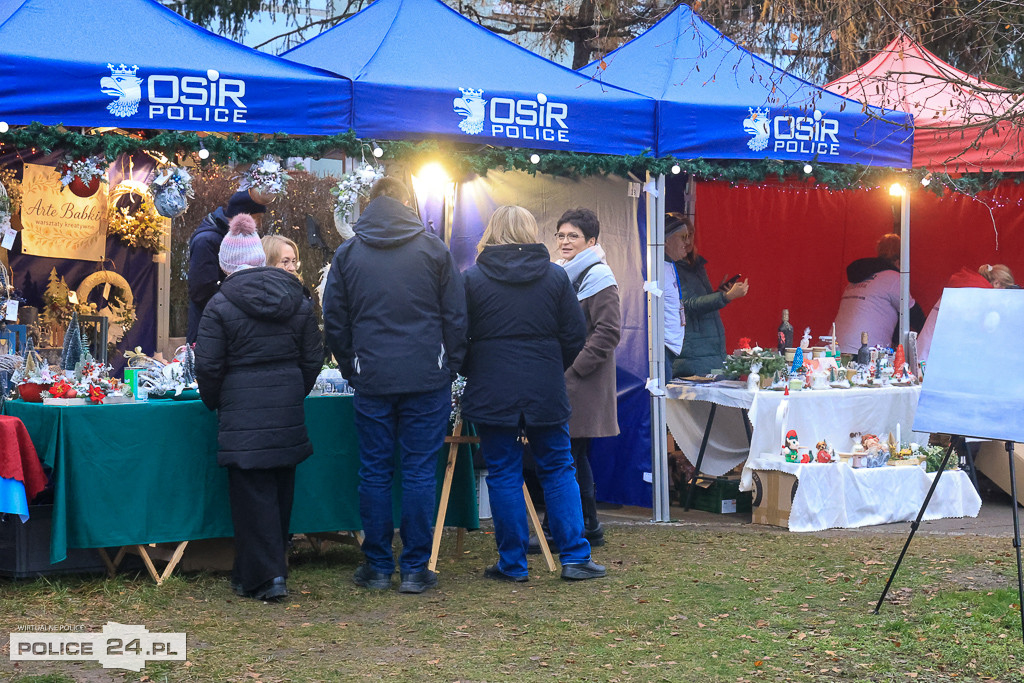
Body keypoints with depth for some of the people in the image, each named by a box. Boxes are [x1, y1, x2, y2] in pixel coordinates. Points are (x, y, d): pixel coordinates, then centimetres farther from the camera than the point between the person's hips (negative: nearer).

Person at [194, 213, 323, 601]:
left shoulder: (220, 306, -7)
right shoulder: (298, 301, 8)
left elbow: (208, 366, -7)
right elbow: (313, 358, 11)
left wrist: (215, 404, 10)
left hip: (243, 412, -5)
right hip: (288, 410, 5)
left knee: (251, 492, 0)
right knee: (281, 489, 14)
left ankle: (263, 577, -2)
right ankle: (275, 566, 26)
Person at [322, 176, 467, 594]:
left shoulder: (347, 253, 5)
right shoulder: (433, 249, 2)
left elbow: (334, 323, 8)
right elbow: (456, 318, 3)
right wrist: (450, 368, 10)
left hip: (372, 381, 1)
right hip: (427, 380, -1)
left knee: (374, 473, 7)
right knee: (420, 473, 3)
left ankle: (377, 567, 11)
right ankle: (415, 568, 6)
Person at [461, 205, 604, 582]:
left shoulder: (473, 279, -3)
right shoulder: (556, 276, 1)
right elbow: (575, 335, 3)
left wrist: (471, 374, 16)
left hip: (492, 391, -1)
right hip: (546, 392, 1)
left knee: (503, 474, 5)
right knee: (558, 469, 10)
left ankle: (512, 563, 9)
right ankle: (575, 556, 8)